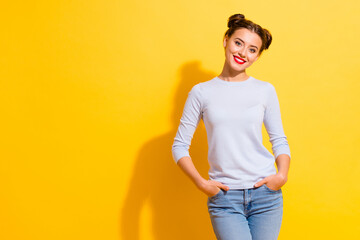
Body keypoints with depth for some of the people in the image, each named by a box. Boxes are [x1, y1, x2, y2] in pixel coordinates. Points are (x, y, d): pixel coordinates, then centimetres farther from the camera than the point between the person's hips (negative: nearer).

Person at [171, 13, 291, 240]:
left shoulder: (266, 91, 6)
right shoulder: (202, 92, 2)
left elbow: (279, 140, 11)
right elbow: (180, 146, 4)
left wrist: (282, 174, -6)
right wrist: (200, 182, -8)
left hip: (265, 194, 2)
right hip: (224, 198, -1)